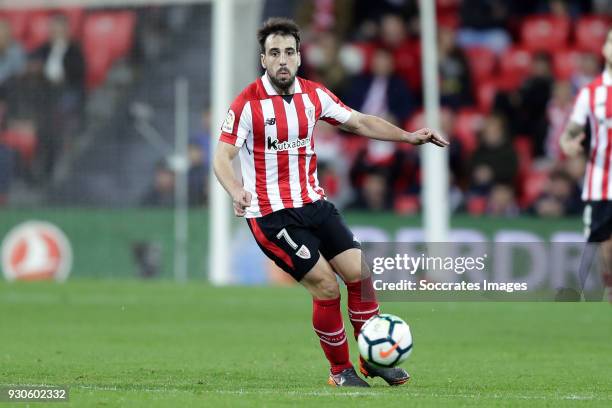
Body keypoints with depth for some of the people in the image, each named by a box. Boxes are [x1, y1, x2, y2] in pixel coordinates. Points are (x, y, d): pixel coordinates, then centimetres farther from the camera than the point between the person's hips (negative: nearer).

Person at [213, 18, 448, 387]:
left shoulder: (313, 94, 4)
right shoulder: (247, 103, -13)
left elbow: (358, 122, 13)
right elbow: (222, 157, -16)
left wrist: (408, 136, 4)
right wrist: (236, 191, -36)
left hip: (313, 203, 6)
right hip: (271, 214, -6)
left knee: (359, 273, -2)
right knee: (327, 287, -12)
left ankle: (373, 359, 16)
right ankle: (341, 370, 7)